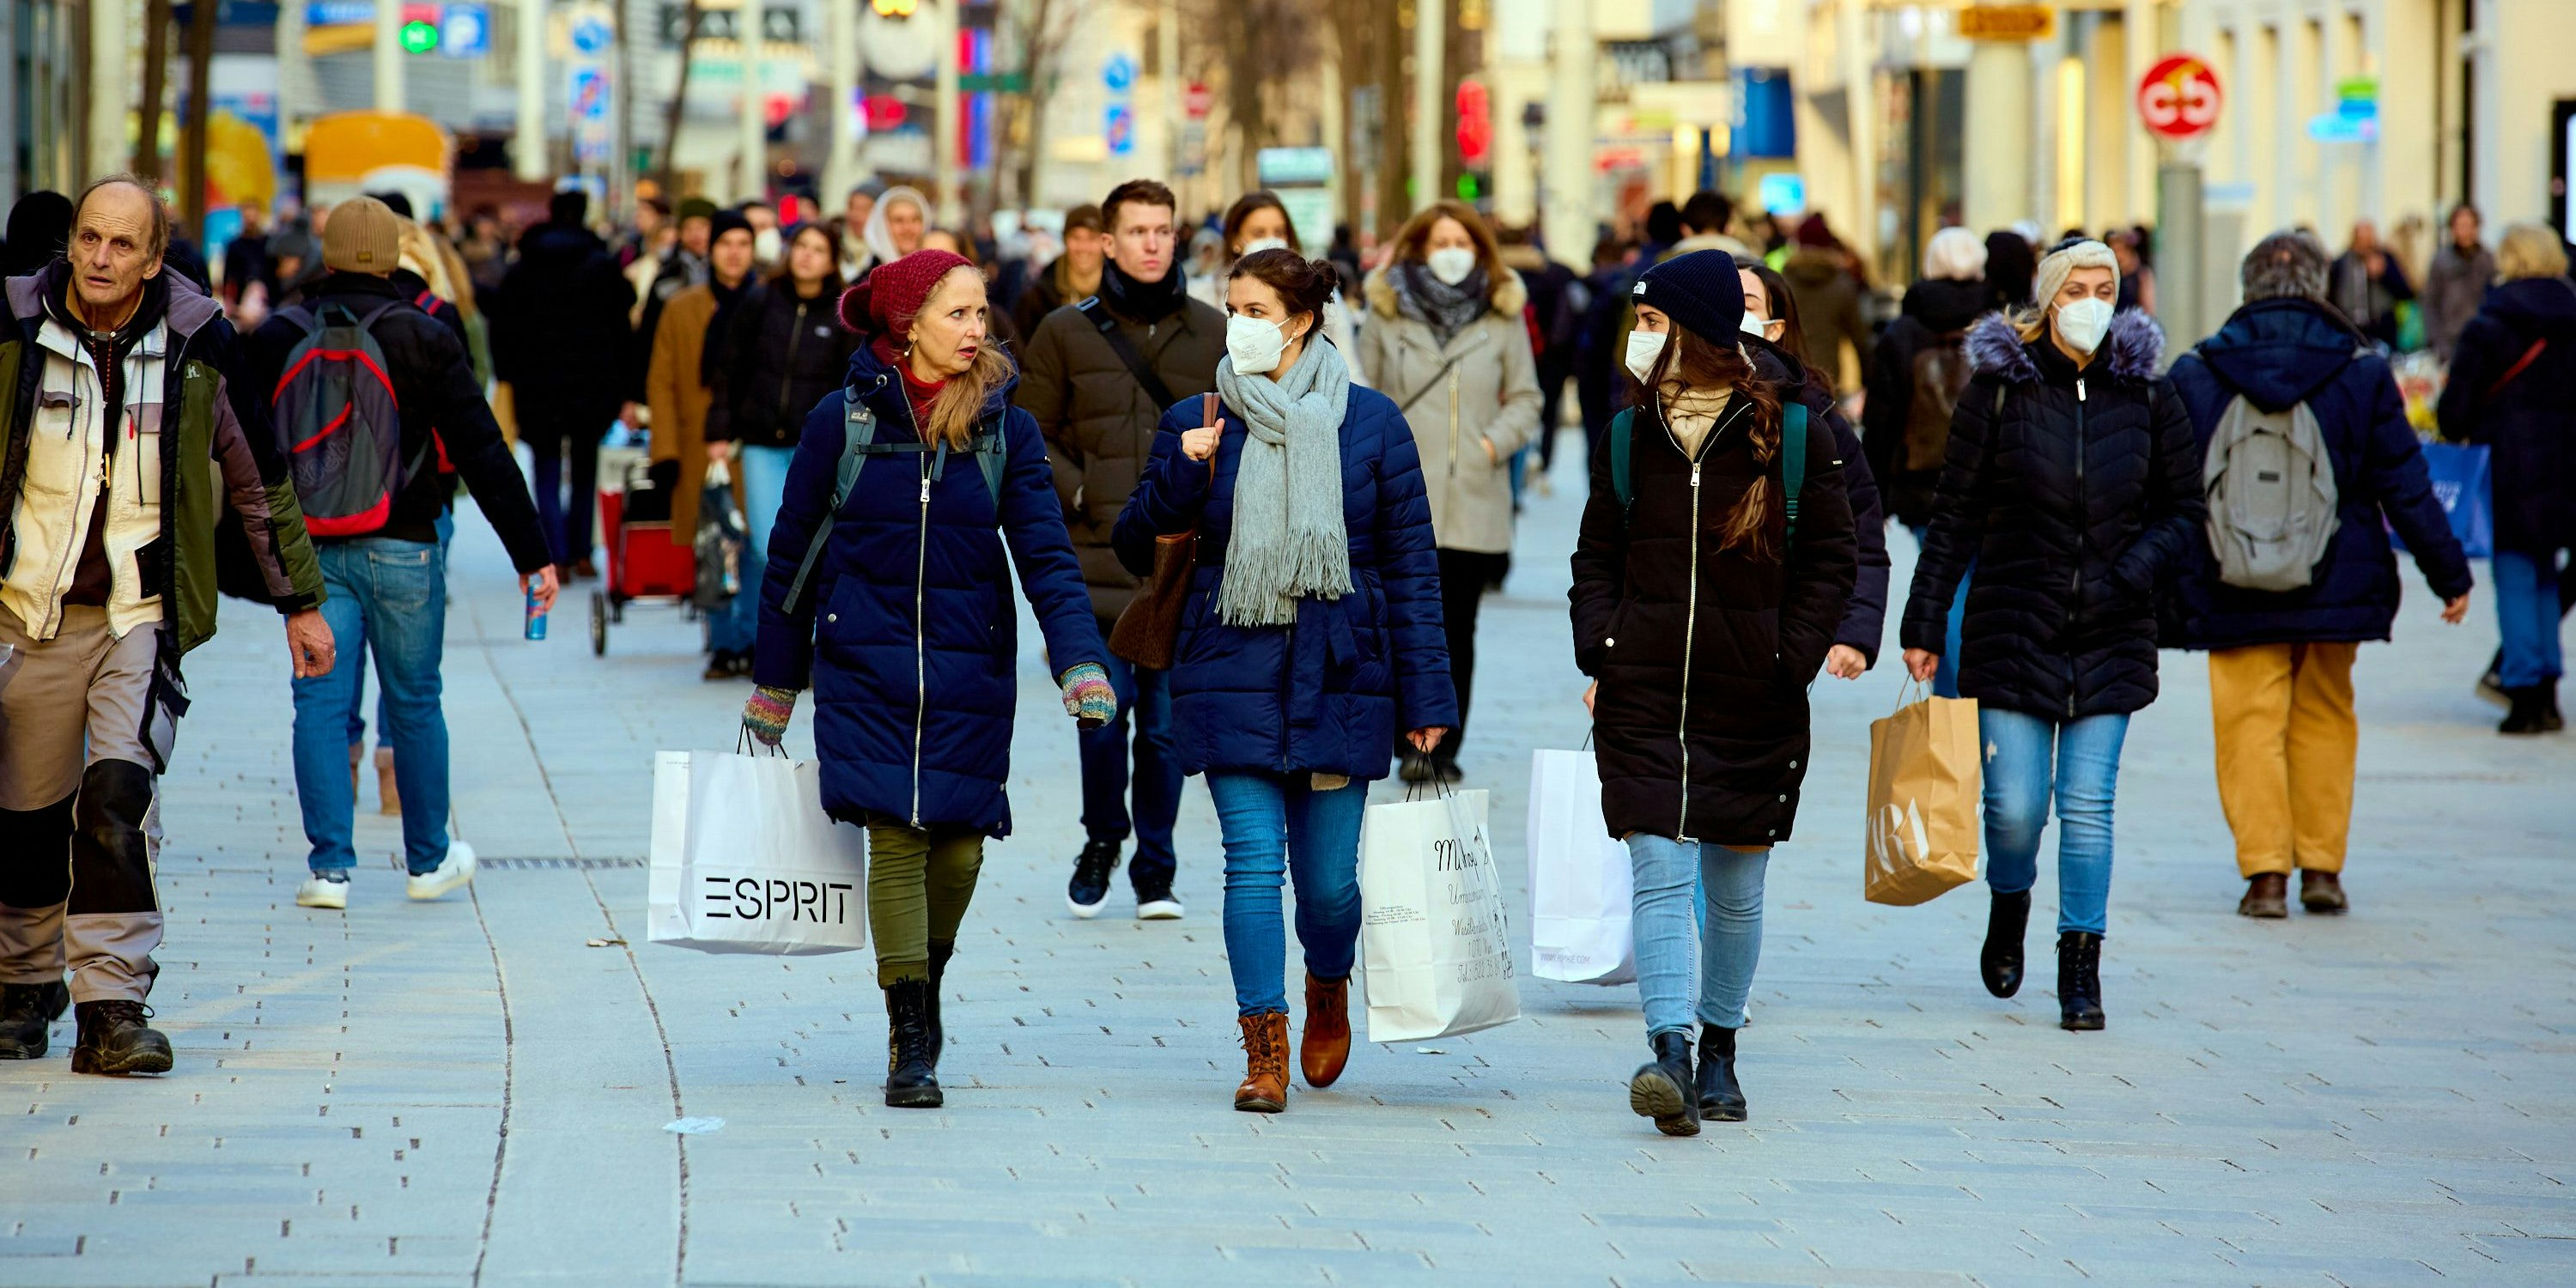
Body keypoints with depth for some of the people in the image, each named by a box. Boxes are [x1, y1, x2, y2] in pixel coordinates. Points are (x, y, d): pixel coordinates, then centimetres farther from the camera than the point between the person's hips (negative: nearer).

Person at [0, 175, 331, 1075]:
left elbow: (260, 477, 10)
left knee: (120, 795, -17)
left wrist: (300, 601, 13)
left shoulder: (196, 344, -1)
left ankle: (112, 1007, -15)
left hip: (144, 613, -1)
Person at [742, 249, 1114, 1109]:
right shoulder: (843, 420, -2)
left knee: (958, 846, 0)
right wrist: (774, 687, 10)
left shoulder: (1005, 428, 2)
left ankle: (926, 981, 31)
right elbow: (793, 554, 6)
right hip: (866, 669, -2)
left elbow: (1045, 555, -2)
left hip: (970, 672, 2)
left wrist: (1080, 662, -17)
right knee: (895, 838, -10)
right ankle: (910, 1044, -2)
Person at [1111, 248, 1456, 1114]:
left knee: (1327, 876, 2)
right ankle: (1264, 1052, -1)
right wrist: (1179, 475, -11)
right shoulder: (1198, 424, 5)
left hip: (1338, 679, -1)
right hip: (1232, 675, 1)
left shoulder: (1369, 423, 2)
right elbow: (1136, 548, 8)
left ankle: (1328, 991, 34)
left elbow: (1411, 563, 4)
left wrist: (1425, 693, 1)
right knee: (1253, 862, -8)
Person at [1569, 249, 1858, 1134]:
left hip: (1752, 701, -1)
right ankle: (1669, 1057, -21)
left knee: (1735, 887, 10)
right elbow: (1598, 557, 13)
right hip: (1644, 694, 1)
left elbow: (1829, 562, 2)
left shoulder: (1792, 437, -3)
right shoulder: (1628, 437, 6)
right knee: (1660, 875, -12)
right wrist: (1598, 655, 0)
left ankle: (1719, 1052, 26)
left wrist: (1791, 663, -6)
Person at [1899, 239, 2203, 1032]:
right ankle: (2009, 907, 30)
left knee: (2088, 807, -2)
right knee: (2015, 807, -3)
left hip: (2110, 637, 1)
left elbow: (2186, 512, 8)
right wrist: (1925, 625, 0)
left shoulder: (2145, 395, 2)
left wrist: (2128, 577, -8)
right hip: (2012, 631, -1)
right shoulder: (1999, 388, -2)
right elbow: (1955, 517, 2)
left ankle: (2081, 968, 9)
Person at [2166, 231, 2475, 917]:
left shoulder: (2196, 375, -2)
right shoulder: (2362, 373, -2)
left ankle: (2265, 872, -6)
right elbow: (2405, 485, 1)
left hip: (2234, 594, -1)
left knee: (2249, 721, 2)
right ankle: (2322, 867, 15)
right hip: (2335, 585, 1)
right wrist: (2450, 574, 9)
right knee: (2325, 717, 15)